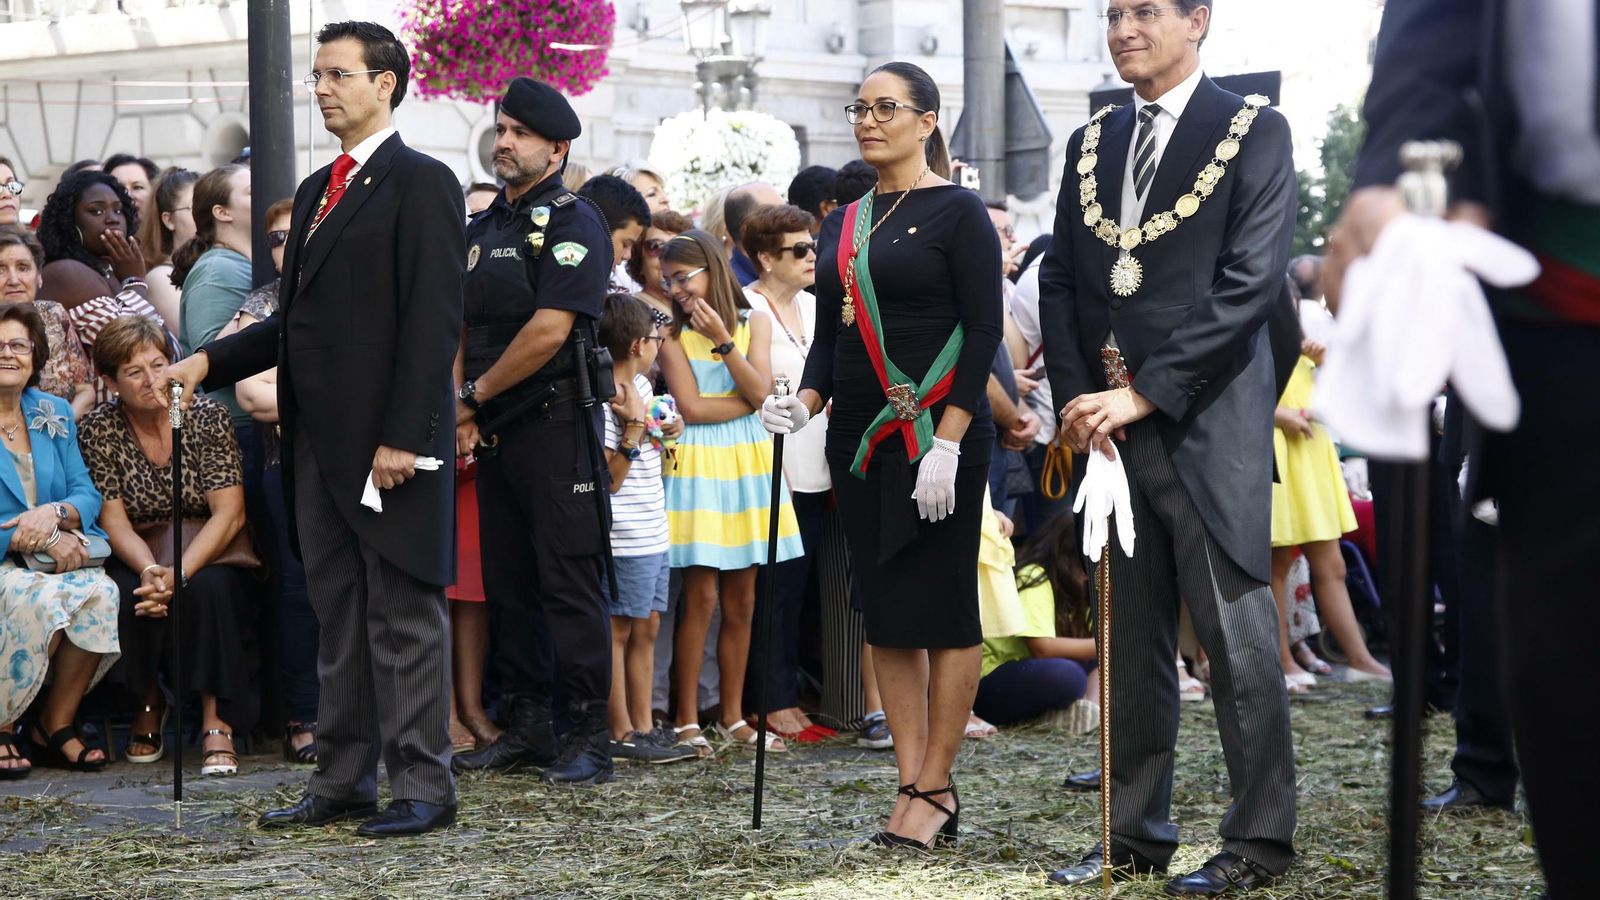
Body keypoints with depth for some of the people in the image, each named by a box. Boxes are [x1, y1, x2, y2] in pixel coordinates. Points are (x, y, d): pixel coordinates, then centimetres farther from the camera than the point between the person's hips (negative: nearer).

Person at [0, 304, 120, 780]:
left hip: (58, 559, 4)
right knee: (40, 599, -35)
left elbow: (87, 496, 7)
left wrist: (53, 513, -16)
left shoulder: (55, 414, 13)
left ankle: (57, 723, -10)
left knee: (102, 592, -26)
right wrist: (43, 541, -19)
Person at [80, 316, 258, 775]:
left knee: (209, 588, -34)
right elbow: (114, 521, -7)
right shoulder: (100, 428, -3)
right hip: (137, 555, 1)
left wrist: (181, 572, -29)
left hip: (207, 550, -1)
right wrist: (150, 570, -29)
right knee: (129, 595, -32)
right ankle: (148, 703, -4)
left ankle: (217, 722, -29)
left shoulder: (207, 417, -7)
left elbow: (229, 513, -14)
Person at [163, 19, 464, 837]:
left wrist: (403, 436, -20)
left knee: (403, 614, -2)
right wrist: (209, 362, 9)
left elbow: (433, 322, -15)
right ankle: (343, 778, 18)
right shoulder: (315, 192, 18)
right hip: (319, 441, 8)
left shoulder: (421, 184, -8)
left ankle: (423, 787, 4)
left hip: (387, 441, -8)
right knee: (336, 614, 11)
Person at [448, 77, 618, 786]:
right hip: (493, 433, 8)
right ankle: (526, 727, 17)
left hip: (555, 425, -8)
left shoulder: (573, 222, -8)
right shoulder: (484, 227, 17)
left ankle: (590, 735, -3)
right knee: (506, 582, 10)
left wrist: (476, 396, -8)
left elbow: (549, 330, -16)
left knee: (568, 581, -7)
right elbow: (462, 328, 17)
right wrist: (461, 409, 1)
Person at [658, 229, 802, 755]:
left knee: (741, 601, 6)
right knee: (700, 597, -6)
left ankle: (732, 717, 14)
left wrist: (722, 340, -12)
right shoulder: (673, 334, 1)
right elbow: (690, 407, -10)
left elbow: (760, 391, -6)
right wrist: (747, 400, -5)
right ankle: (687, 720, 0)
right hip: (698, 467, -3)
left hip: (748, 464, 3)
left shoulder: (753, 323, 8)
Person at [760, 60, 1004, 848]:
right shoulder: (841, 226, 13)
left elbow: (984, 330, -11)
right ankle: (916, 780, 12)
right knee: (884, 612, 6)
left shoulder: (957, 213, -5)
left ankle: (933, 790, 3)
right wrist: (805, 402, -5)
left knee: (941, 609, -2)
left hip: (938, 434, -7)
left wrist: (948, 442, -19)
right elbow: (828, 338, 15)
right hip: (859, 440, 7)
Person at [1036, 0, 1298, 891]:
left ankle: (1261, 838, 5)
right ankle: (1137, 834, 16)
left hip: (1208, 424, -6)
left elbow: (1251, 282, -12)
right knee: (1133, 643, 10)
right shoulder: (1091, 145, 16)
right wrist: (1078, 397, -1)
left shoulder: (1254, 132, -2)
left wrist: (1144, 392, -15)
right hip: (1113, 425, 6)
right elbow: (1060, 281, 15)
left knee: (1237, 633, -4)